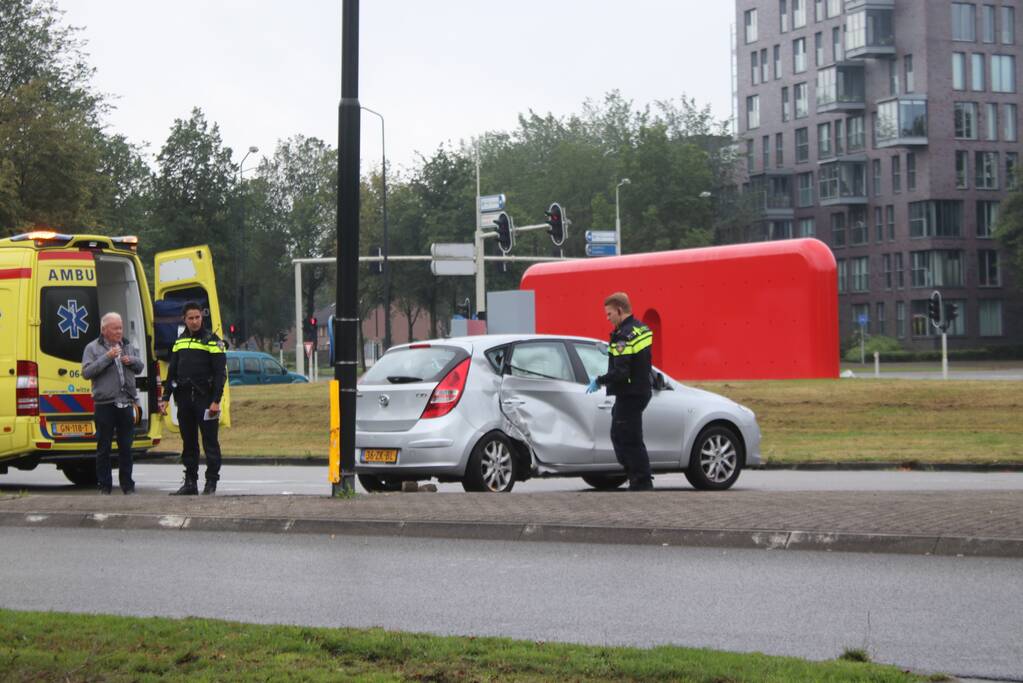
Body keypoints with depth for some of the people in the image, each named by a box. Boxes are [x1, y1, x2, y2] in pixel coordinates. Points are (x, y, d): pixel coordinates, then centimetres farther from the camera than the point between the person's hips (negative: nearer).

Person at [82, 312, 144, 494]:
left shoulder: (128, 346, 16)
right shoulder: (92, 348, 1)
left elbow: (140, 367, 21)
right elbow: (86, 372, -9)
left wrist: (131, 361, -1)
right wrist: (107, 358, -16)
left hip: (126, 404, 4)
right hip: (105, 405, -4)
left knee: (126, 447, 8)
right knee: (104, 448, 1)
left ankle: (127, 485, 15)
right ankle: (104, 486, 7)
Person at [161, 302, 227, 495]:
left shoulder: (212, 341, -2)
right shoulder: (179, 342, 15)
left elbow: (220, 373, -6)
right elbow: (171, 372, 19)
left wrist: (216, 401, -14)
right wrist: (165, 397, 11)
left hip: (204, 398, -5)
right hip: (184, 399, 5)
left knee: (210, 441, -4)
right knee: (188, 442, 9)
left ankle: (211, 483, -1)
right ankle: (190, 482, 14)